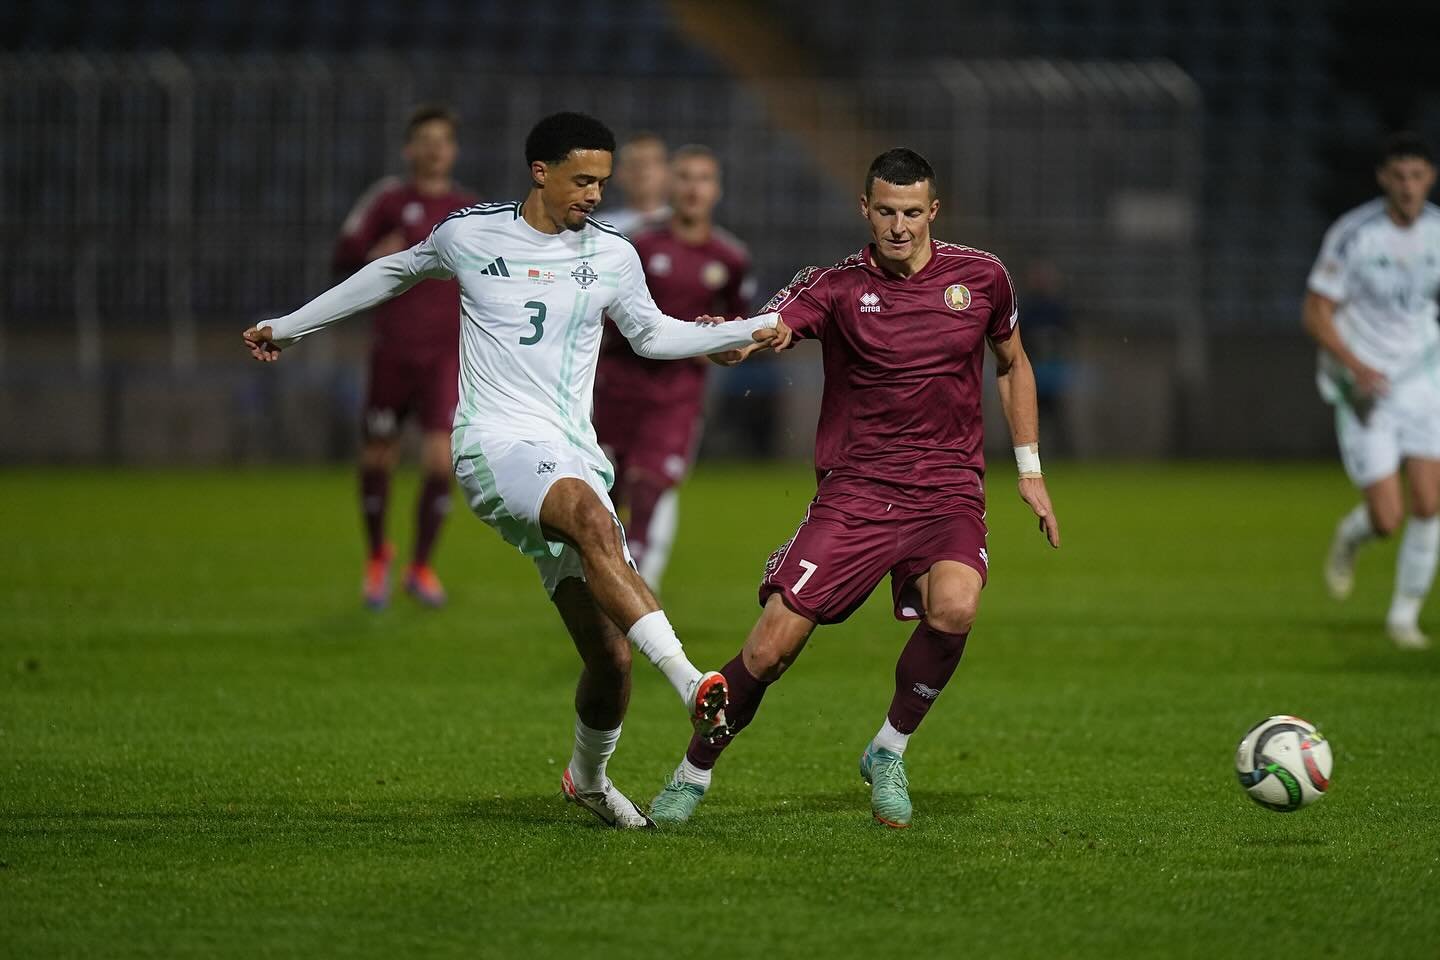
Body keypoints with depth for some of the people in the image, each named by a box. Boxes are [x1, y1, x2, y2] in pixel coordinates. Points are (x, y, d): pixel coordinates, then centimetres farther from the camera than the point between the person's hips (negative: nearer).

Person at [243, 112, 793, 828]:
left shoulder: (613, 255, 10)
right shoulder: (468, 234, 4)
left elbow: (650, 335, 26)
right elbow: (394, 272, 23)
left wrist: (749, 332, 13)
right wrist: (288, 327, 32)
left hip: (575, 460, 4)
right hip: (496, 445, -4)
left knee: (610, 657, -2)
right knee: (592, 517, -38)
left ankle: (588, 778, 29)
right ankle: (690, 683, -50)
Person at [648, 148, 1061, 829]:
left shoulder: (980, 276, 4)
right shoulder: (836, 286, -4)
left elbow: (1012, 364, 21)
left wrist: (1030, 470, 16)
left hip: (948, 494, 1)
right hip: (854, 492, -1)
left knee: (954, 608, -30)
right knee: (770, 649, -9)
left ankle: (888, 753, -6)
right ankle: (692, 775, 15)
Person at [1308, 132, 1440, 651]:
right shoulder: (1352, 234, -16)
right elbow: (1316, 314, -13)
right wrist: (1356, 366, -27)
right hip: (1364, 388, -4)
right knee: (1388, 519, -9)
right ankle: (1350, 537, 29)